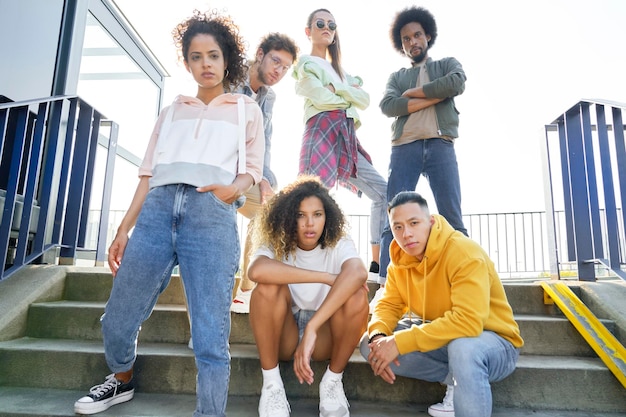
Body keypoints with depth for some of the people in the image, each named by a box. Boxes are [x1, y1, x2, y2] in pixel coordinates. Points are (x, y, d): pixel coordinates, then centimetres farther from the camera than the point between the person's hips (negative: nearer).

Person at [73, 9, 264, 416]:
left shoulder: (247, 109, 19)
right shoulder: (172, 111, 25)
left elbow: (253, 168, 10)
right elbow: (149, 172, 19)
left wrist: (234, 187, -13)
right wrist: (124, 228, 12)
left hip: (212, 214, -3)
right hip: (157, 209, 4)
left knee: (210, 338, -9)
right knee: (117, 319, 10)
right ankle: (122, 380, 38)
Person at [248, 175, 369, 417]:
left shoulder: (339, 245, -14)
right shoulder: (277, 245, -13)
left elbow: (357, 274, -39)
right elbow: (257, 271, -38)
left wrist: (311, 328, -49)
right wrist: (327, 277, -36)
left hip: (325, 336, 0)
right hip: (282, 335, 0)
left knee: (357, 294, -29)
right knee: (269, 285, -29)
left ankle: (332, 381, -8)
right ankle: (271, 383, -14)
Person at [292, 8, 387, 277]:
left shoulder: (339, 70, 30)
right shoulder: (305, 63, 9)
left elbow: (365, 101, 15)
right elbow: (323, 99, -9)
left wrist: (337, 88, 0)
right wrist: (350, 94, 6)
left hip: (347, 137, 8)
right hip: (323, 132, -7)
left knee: (384, 193, 5)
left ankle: (377, 262, 9)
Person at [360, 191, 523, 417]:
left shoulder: (464, 253, -25)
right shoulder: (400, 260, -3)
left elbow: (468, 321, -34)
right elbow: (388, 305, 1)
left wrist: (400, 342, -35)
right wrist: (378, 335, -23)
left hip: (493, 341, -7)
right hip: (440, 339, 7)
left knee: (462, 346, -42)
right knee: (370, 344, -9)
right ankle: (456, 380, -3)